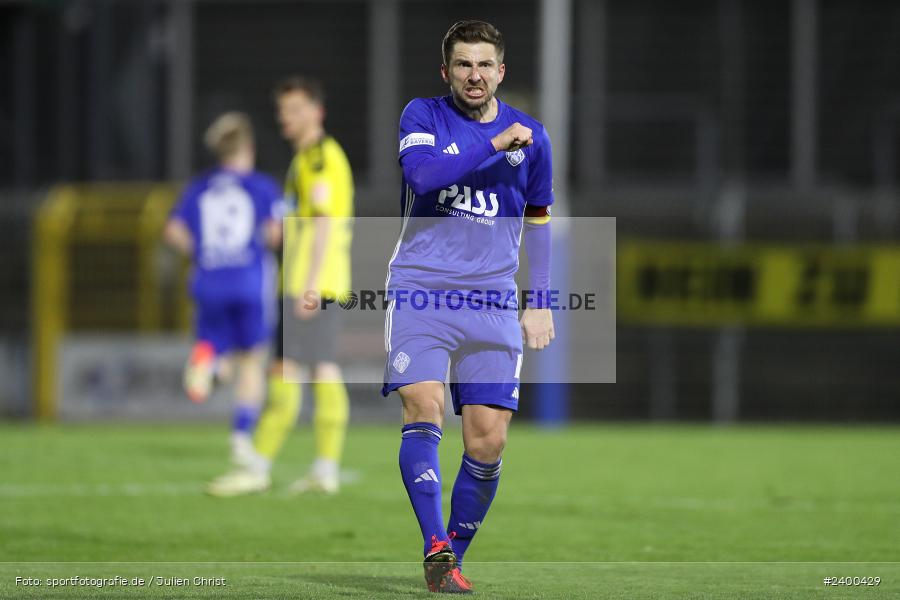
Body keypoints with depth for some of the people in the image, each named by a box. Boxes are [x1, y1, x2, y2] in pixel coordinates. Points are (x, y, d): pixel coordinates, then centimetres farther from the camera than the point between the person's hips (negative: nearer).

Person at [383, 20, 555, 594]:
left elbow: (539, 222, 22)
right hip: (421, 292, -2)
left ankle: (454, 556, 11)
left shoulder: (531, 136, 11)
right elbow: (422, 174, -17)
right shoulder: (423, 116, 4)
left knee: (488, 441, -4)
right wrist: (495, 145, -18)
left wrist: (540, 303, 17)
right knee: (424, 409, -21)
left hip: (493, 305, 2)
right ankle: (436, 547, -26)